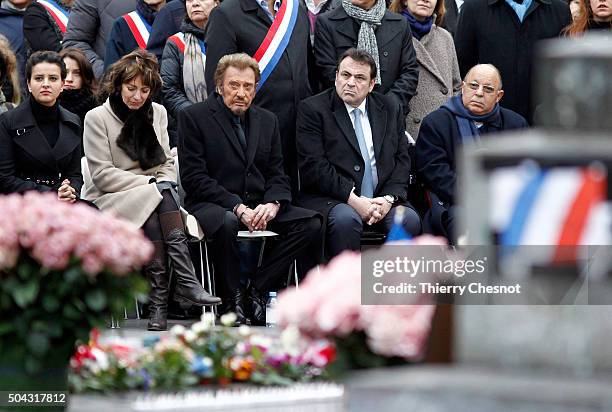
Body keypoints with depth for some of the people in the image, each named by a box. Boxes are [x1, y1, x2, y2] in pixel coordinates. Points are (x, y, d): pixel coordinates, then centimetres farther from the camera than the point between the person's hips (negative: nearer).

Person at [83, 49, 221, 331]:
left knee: (153, 222, -33)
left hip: (155, 200, 4)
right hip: (111, 201, -4)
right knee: (161, 197, -34)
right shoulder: (97, 118, 0)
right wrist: (152, 183, -13)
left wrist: (164, 186, -7)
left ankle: (158, 303, -39)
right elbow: (102, 176, -7)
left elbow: (167, 163, 17)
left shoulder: (157, 113, 16)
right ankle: (185, 283, -43)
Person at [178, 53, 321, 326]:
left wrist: (272, 204, -11)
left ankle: (257, 288, -11)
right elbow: (194, 178, -10)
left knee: (311, 223, -17)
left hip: (258, 206, 5)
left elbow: (276, 175, 13)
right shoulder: (193, 117, -2)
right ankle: (234, 296, -18)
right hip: (211, 205, -5)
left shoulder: (267, 120, 15)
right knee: (228, 222, -40)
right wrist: (238, 207, -20)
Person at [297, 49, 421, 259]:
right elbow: (313, 166, -8)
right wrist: (353, 200, -16)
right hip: (331, 198, -3)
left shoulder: (390, 108, 15)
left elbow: (402, 159, 11)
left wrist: (389, 198, -8)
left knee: (409, 219, -25)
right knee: (345, 218, -35)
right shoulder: (312, 109, 1)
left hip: (383, 199, 4)